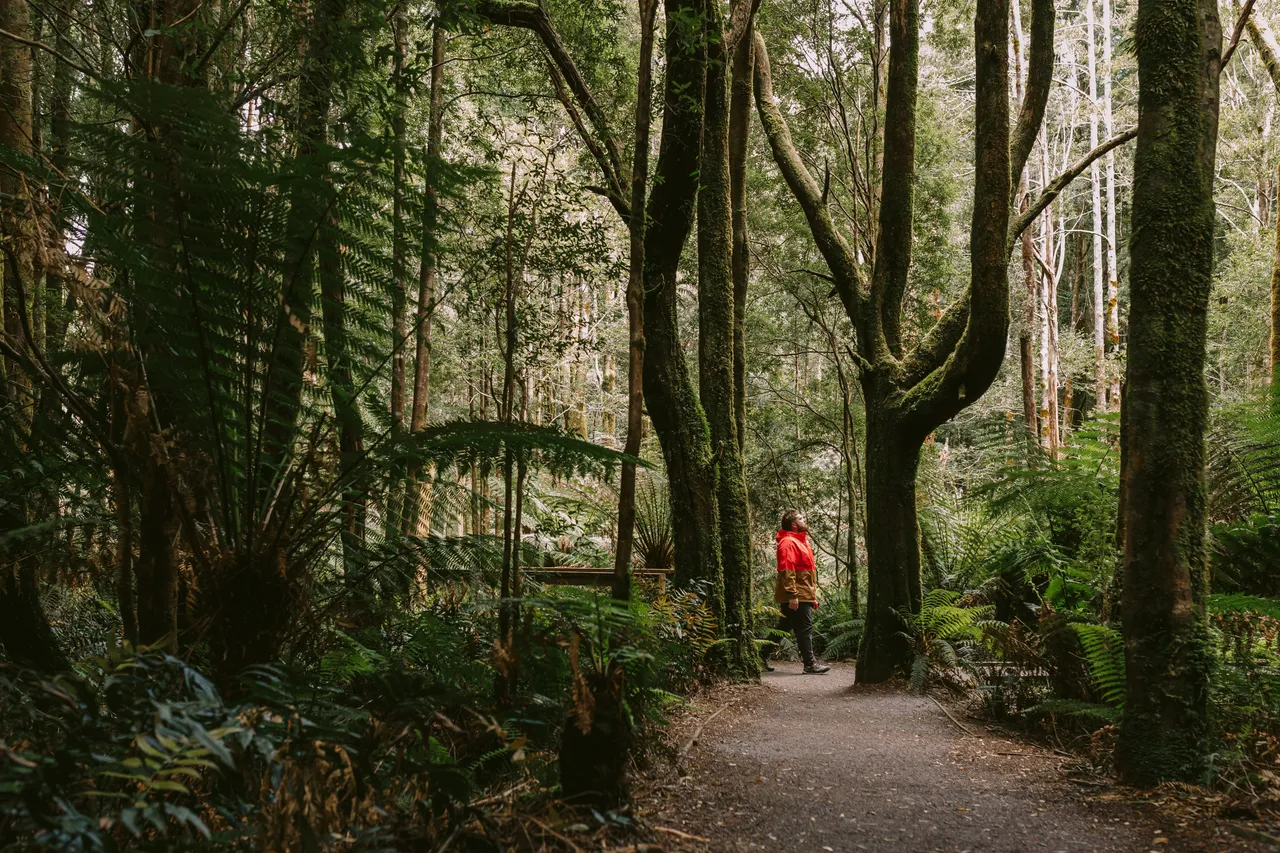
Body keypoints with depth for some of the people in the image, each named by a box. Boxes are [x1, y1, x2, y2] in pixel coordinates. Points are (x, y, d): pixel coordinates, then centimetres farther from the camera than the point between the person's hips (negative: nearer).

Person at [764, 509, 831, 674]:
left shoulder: (799, 541, 20)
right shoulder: (788, 542, -13)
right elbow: (787, 571, -22)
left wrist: (812, 595, 23)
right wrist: (792, 595, -27)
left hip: (802, 595, 10)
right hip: (797, 596, -10)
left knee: (784, 627, 13)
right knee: (804, 628, -6)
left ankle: (763, 655, 19)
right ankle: (810, 663, -2)